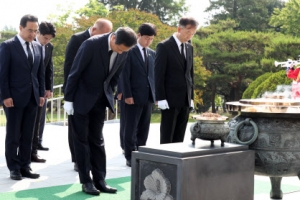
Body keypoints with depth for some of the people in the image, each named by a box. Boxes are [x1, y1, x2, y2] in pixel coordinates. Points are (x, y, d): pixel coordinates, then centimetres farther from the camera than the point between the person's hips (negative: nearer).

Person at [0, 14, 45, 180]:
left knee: (28, 135, 8)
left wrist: (41, 93, 7)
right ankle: (14, 168, 12)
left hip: (32, 97, 5)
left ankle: (24, 166, 15)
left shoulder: (38, 47, 10)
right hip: (14, 97, -5)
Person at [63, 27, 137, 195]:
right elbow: (75, 72, -18)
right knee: (82, 140, 2)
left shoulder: (123, 53, -7)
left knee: (97, 140, 8)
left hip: (100, 100, 5)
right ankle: (86, 181, 8)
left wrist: (109, 96, 6)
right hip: (82, 98, -5)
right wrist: (68, 99, -14)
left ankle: (99, 180, 13)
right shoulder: (92, 44, -23)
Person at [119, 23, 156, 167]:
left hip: (148, 96, 6)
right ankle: (130, 157, 5)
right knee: (131, 128, -1)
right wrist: (127, 95, -14)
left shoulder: (152, 53, 14)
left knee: (144, 129, 8)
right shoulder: (129, 52, -4)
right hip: (134, 96, -6)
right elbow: (124, 75, -8)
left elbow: (153, 74, 15)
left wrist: (156, 93, 8)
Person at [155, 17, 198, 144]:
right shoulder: (164, 46, -7)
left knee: (179, 136, 8)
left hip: (185, 100, 6)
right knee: (167, 137, -1)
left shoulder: (189, 47, 13)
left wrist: (191, 97, 12)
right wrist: (160, 98, -15)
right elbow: (159, 74, -10)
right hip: (170, 100, -6)